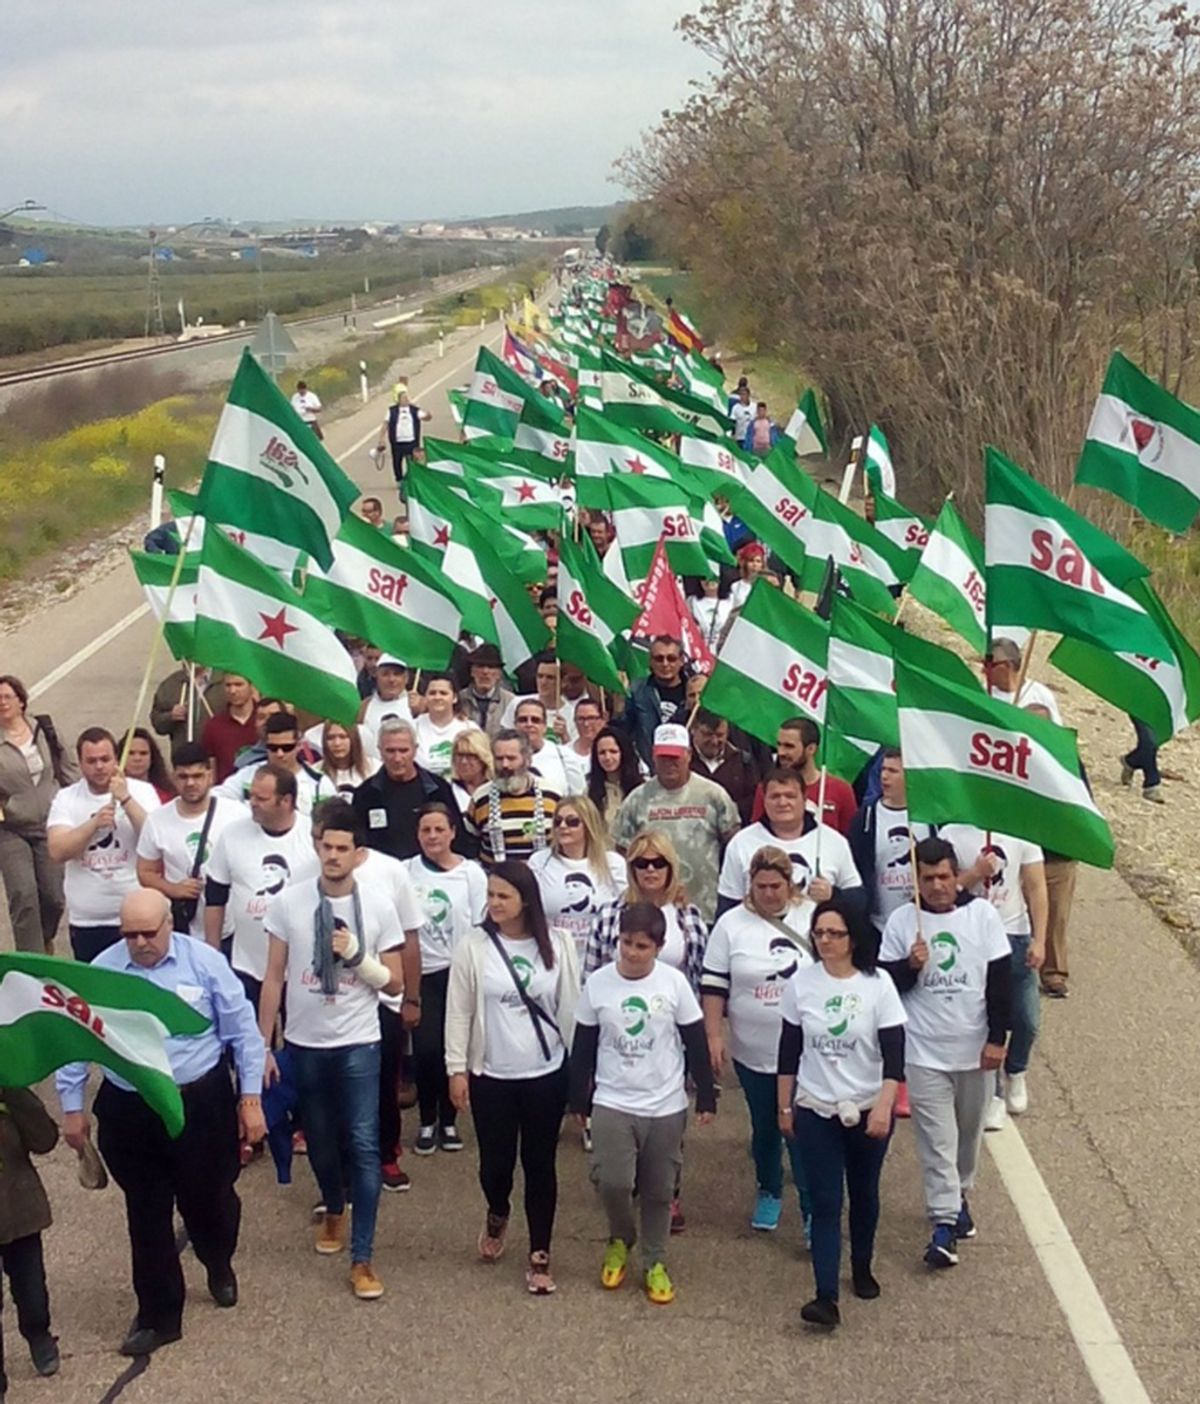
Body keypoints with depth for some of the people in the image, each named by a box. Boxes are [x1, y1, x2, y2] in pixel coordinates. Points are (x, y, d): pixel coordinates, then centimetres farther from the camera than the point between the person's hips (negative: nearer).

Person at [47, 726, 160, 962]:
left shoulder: (141, 791, -2)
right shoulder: (66, 798, 1)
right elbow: (57, 852, -12)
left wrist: (125, 799, -22)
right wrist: (94, 822, -25)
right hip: (86, 922, 1)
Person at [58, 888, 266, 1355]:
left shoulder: (204, 962, -8)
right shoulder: (101, 970, -3)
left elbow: (243, 1031, -1)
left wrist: (251, 1097, -2)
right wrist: (72, 1106, 6)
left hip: (202, 1105, -1)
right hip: (129, 1111, 1)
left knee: (209, 1199, 15)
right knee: (147, 1215, 9)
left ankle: (219, 1265, 48)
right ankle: (159, 1315, 23)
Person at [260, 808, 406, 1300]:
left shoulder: (378, 906, -7)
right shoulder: (289, 902, -6)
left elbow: (395, 983, 0)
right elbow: (273, 977, 1)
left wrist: (358, 956, -18)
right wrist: (262, 1044, 1)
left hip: (358, 1044, -2)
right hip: (304, 1042, 2)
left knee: (363, 1146, -8)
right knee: (320, 1140, 17)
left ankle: (362, 1259, -1)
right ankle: (334, 1211, 46)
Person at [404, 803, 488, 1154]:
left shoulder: (471, 873, -1)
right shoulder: (405, 872, 0)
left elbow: (482, 927, 2)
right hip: (422, 973, 0)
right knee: (426, 1048, -6)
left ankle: (448, 1120, 19)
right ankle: (427, 1121, 11)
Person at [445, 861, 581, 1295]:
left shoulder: (558, 945, -4)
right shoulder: (474, 947, -7)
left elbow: (570, 1007, 3)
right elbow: (459, 1012, -2)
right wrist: (457, 1068, -4)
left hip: (547, 1075, 0)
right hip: (491, 1076, 0)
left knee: (540, 1164, 7)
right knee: (496, 1161, 8)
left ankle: (539, 1256, 20)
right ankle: (497, 1216, 42)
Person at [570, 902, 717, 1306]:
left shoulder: (674, 983, -8)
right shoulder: (598, 983, -6)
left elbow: (696, 1044, 0)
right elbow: (583, 1048, 3)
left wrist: (706, 1097, 1)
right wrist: (579, 1100, 7)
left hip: (666, 1106, 0)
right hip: (612, 1104, 0)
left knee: (659, 1191, 9)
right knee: (612, 1183, -12)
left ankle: (655, 1262, 28)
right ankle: (620, 1239, 18)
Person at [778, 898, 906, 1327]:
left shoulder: (878, 984, -10)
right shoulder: (801, 983, -5)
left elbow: (894, 1054, -11)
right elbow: (789, 1051, 3)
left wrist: (884, 1108, -19)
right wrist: (784, 1107, 6)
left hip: (868, 1110, 0)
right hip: (815, 1112, 0)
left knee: (864, 1194, 17)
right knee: (825, 1203, -6)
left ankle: (862, 1268, 40)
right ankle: (826, 1297, -10)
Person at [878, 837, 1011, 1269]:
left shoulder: (982, 914, -5)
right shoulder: (902, 920, -6)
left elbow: (1000, 979, -2)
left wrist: (997, 1037, -4)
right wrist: (910, 965, -22)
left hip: (975, 1047, 2)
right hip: (924, 1050, -2)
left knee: (969, 1131, 18)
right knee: (936, 1140, -4)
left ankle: (959, 1196, 39)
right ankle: (944, 1223, -3)